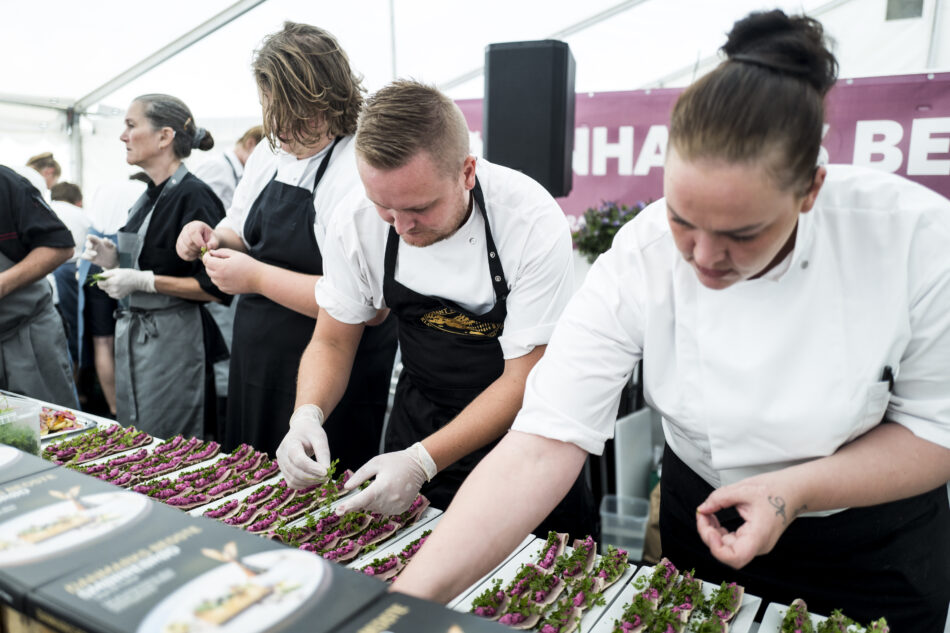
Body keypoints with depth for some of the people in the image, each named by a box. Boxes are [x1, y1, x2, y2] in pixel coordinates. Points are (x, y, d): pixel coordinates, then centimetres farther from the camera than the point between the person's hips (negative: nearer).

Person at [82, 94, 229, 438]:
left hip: (174, 342, -9)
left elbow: (216, 287, -21)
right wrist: (115, 261, 5)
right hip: (133, 337, 9)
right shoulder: (149, 197, 13)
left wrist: (143, 281, -20)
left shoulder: (193, 196, -16)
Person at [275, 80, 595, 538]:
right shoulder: (355, 224, -17)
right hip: (419, 412, 3)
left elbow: (524, 379, -23)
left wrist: (422, 461, -31)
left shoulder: (534, 224, -28)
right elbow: (332, 342, -3)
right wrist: (307, 413, -23)